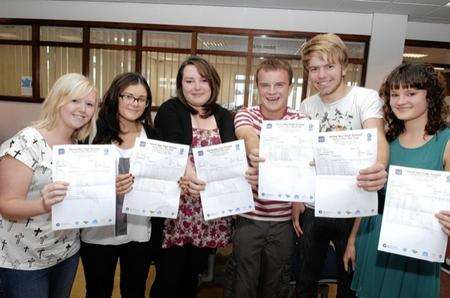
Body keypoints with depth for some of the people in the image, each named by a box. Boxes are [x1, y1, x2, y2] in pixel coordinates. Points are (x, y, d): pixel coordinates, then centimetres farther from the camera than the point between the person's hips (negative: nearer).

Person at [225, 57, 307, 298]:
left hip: (283, 219, 2)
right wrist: (255, 152, -51)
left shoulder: (299, 121, -1)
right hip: (248, 216, -1)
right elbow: (249, 137, -27)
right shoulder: (245, 115, -5)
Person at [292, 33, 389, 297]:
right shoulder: (307, 106, 3)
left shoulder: (366, 98, -9)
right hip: (312, 208, 3)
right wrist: (296, 199, 1)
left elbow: (377, 137, -27)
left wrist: (379, 168, -49)